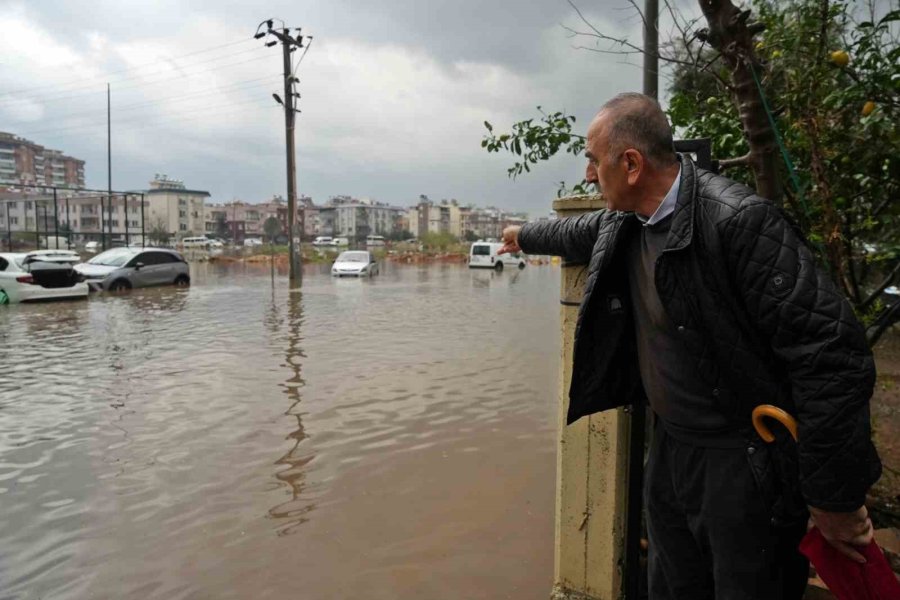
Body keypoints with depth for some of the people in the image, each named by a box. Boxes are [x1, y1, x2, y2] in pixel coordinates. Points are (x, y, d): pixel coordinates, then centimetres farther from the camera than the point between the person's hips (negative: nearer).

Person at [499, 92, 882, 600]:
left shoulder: (740, 221, -25)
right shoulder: (622, 224, 1)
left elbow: (831, 354, -25)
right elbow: (577, 234, 26)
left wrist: (834, 496, -20)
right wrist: (524, 236, 44)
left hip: (749, 465, -7)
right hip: (671, 445, 8)